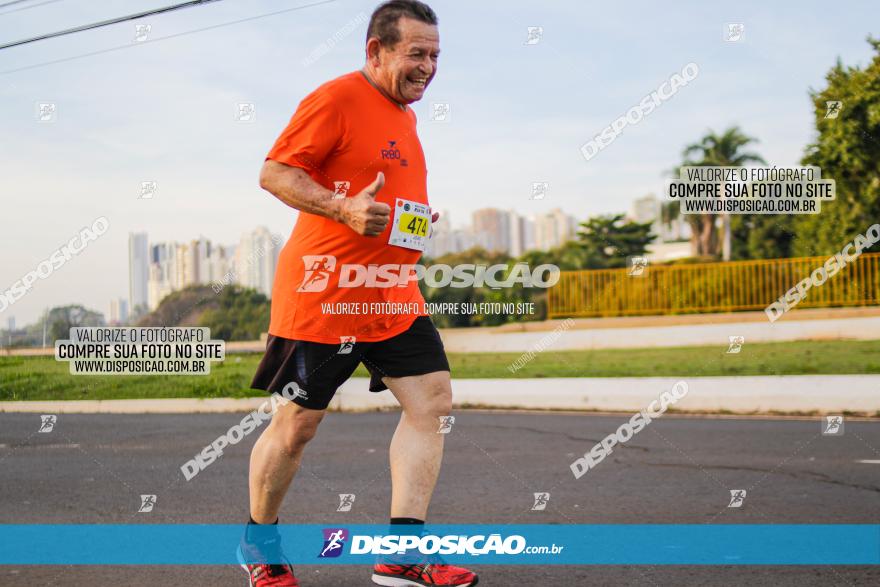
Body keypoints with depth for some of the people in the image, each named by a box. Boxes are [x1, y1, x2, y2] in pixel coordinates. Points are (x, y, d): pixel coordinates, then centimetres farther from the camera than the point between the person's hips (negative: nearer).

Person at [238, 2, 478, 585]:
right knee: (297, 423, 1)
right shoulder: (336, 98, -10)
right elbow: (274, 173, -15)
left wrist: (418, 220, 17)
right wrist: (343, 209, -27)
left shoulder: (404, 116, 18)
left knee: (432, 399, -4)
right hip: (323, 294, -8)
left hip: (393, 296, 8)